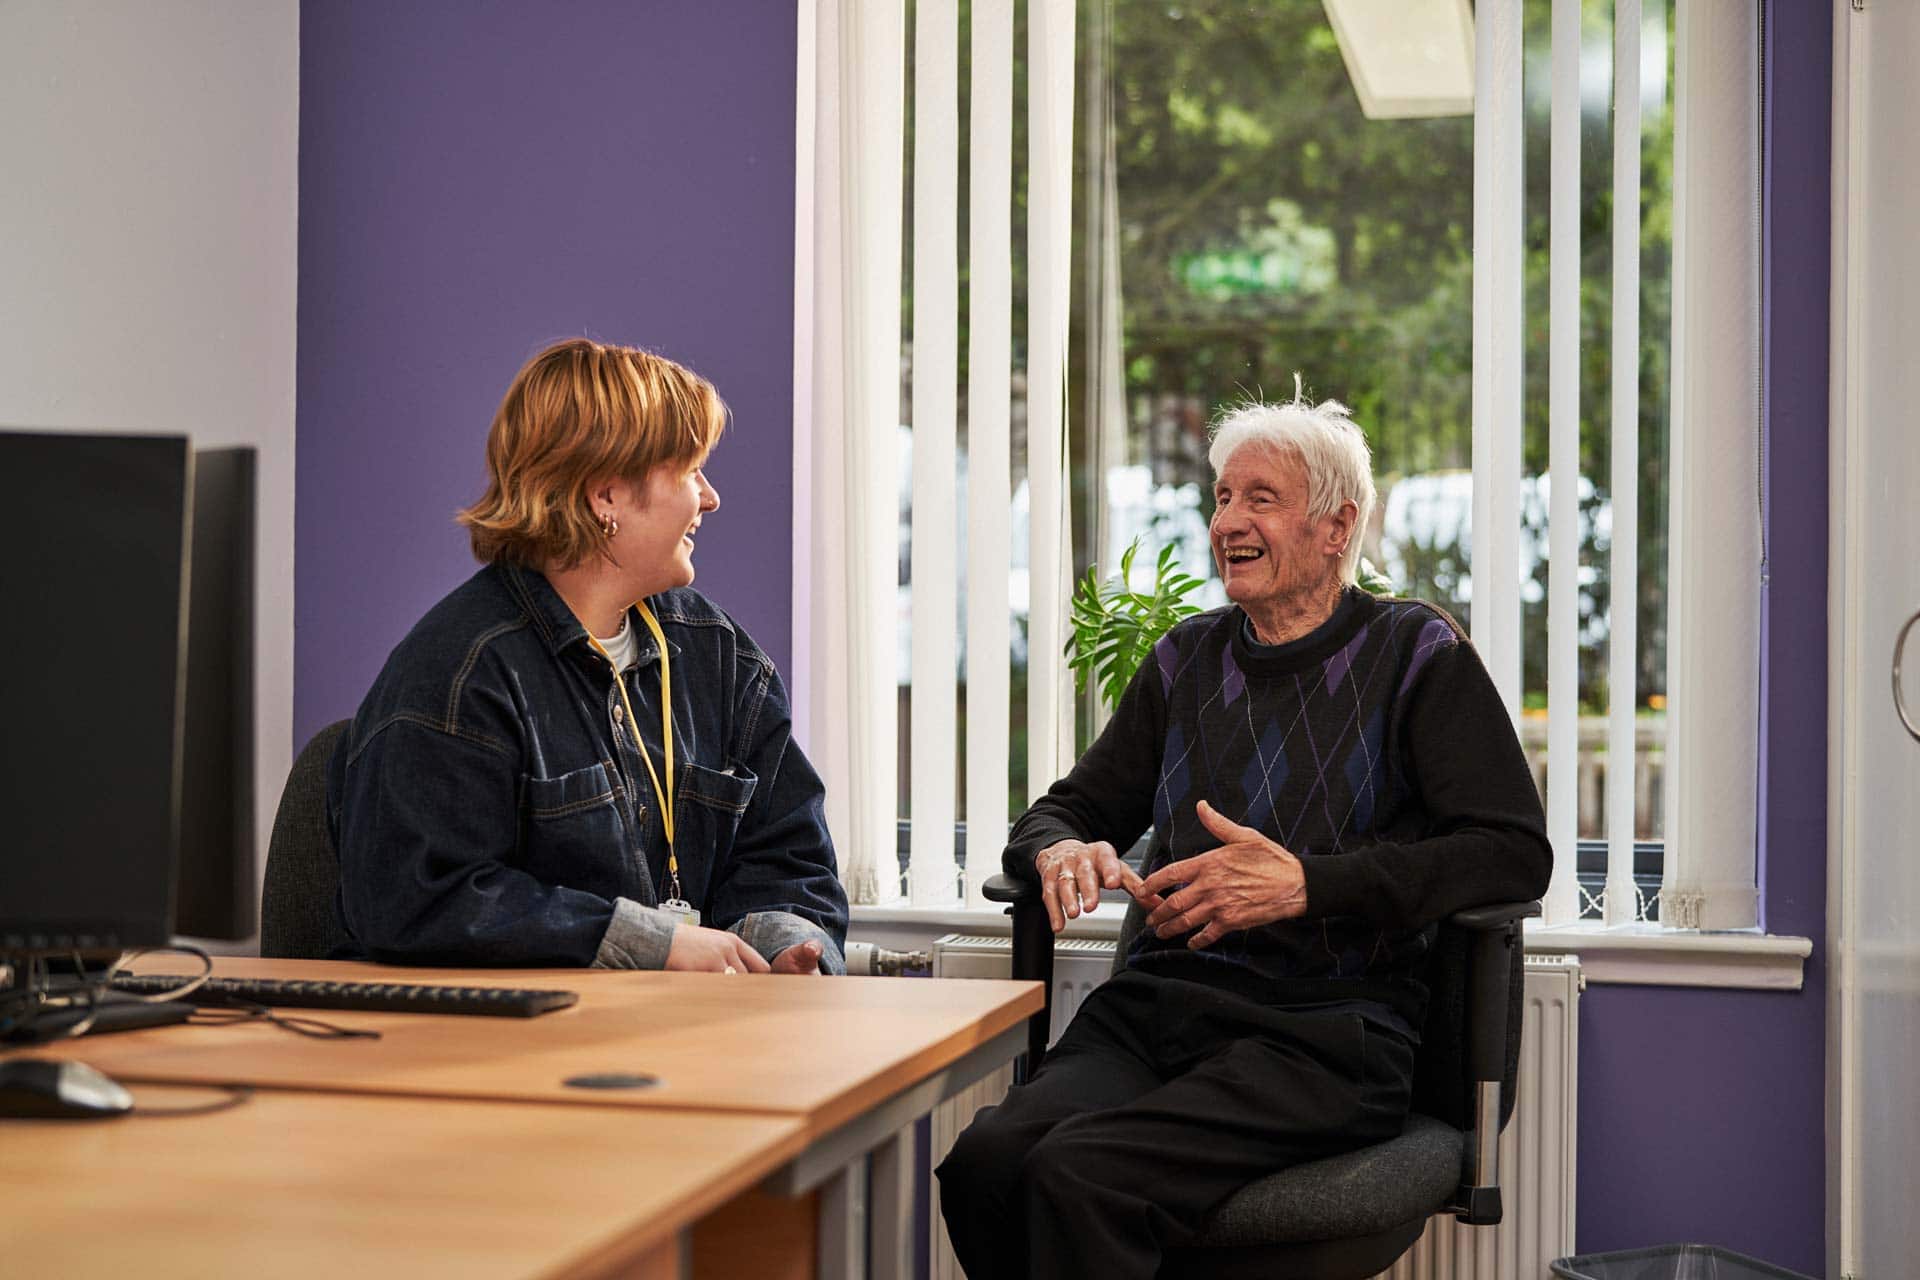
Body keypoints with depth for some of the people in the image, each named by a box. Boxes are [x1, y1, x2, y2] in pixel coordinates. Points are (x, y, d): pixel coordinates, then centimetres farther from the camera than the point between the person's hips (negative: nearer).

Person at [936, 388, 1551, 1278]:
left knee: (1078, 1175, -32)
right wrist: (1060, 850, 0)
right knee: (985, 1162, -27)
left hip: (1323, 1029, -5)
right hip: (1155, 1005, 5)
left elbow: (1515, 853, -4)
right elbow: (1067, 808, 27)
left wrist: (1304, 884, -14)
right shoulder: (1187, 659, 21)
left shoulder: (1414, 655, 6)